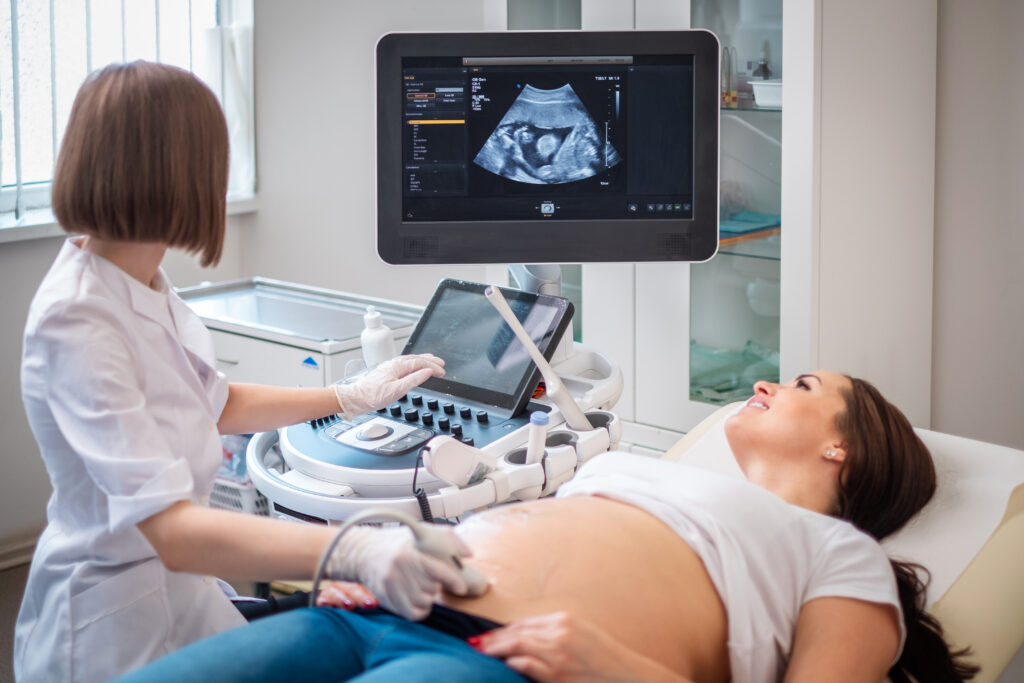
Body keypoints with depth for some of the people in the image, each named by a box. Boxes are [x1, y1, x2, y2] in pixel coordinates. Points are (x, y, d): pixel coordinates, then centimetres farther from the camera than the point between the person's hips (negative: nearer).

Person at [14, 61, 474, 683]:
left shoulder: (145, 288, 2)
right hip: (115, 625, -9)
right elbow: (170, 528, -39)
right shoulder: (77, 321, -29)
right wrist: (356, 550, -52)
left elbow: (216, 404, 20)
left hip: (182, 593, 9)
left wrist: (355, 397, 18)